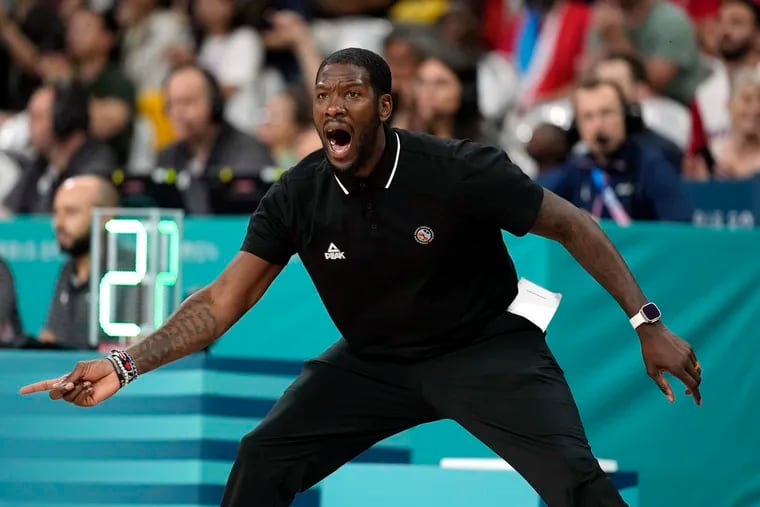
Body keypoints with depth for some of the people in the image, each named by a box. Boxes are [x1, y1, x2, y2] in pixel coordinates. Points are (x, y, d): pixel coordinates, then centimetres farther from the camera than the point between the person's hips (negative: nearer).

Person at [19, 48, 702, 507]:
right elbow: (223, 300, -10)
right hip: (374, 360, 4)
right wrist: (127, 364, -23)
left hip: (485, 348, -4)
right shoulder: (299, 197, -14)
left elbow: (572, 226, -13)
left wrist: (647, 324, -16)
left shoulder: (458, 171, -23)